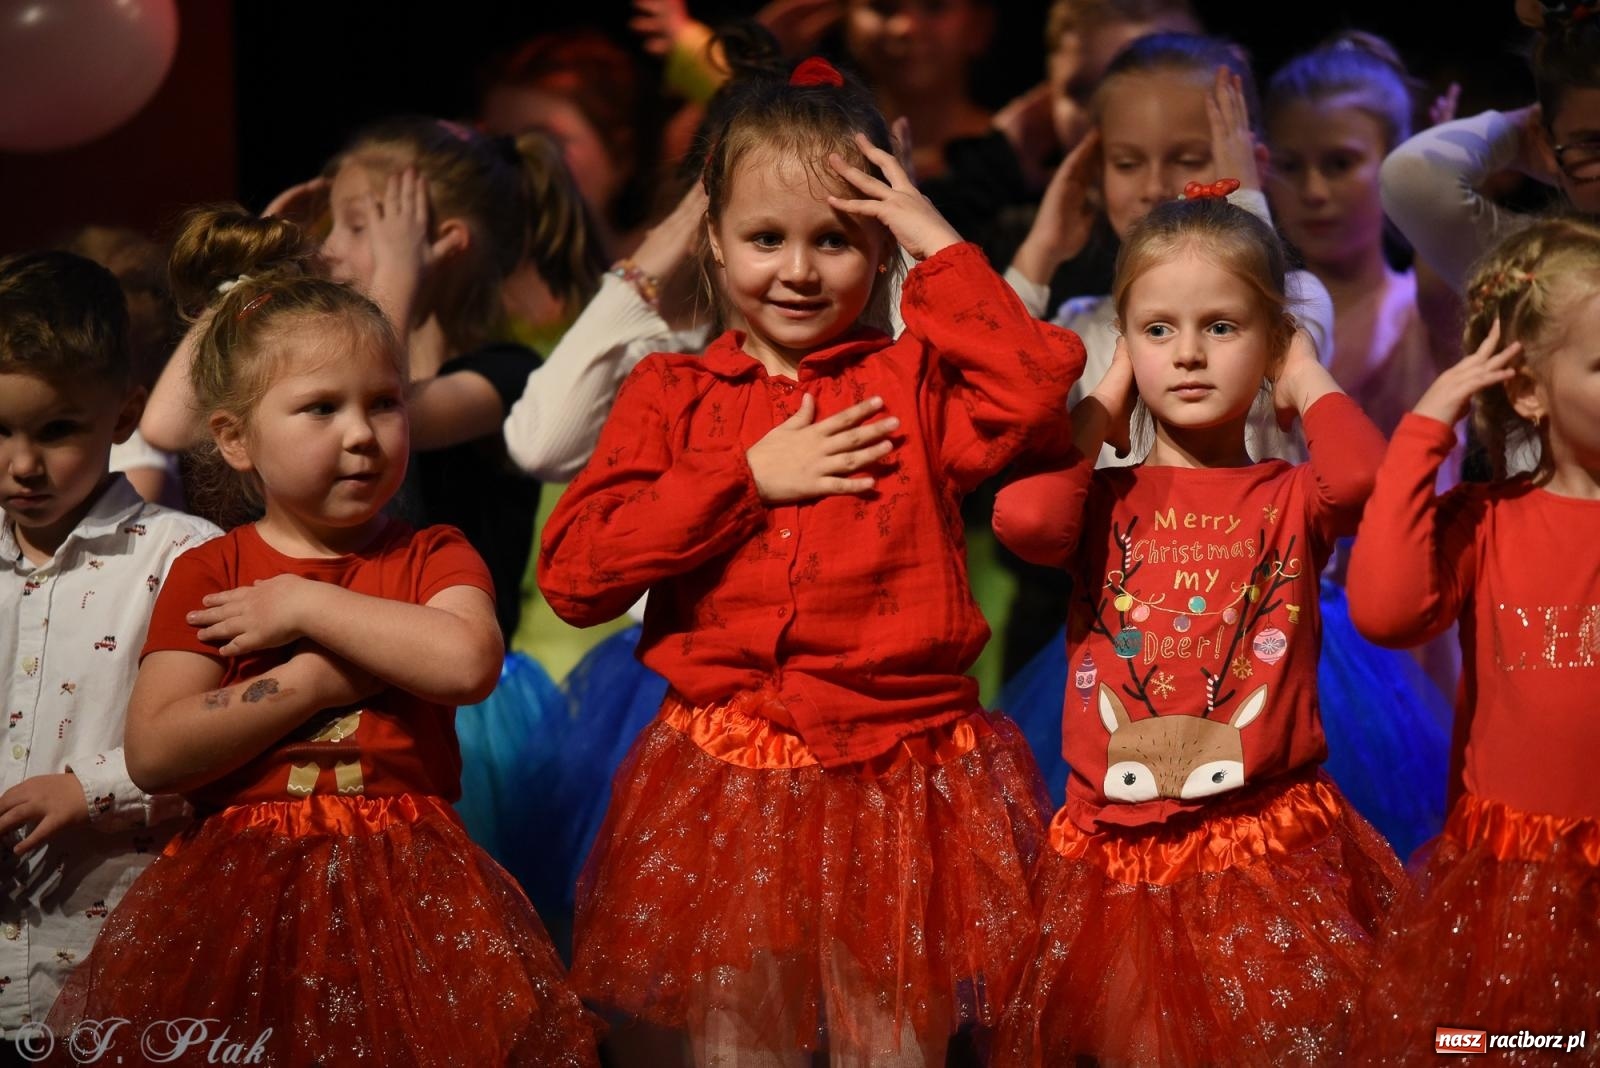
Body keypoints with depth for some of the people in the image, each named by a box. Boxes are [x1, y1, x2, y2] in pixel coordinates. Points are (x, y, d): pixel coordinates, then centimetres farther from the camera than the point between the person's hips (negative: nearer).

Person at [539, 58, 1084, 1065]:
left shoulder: (916, 380, 3)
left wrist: (940, 248, -9)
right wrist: (747, 477, -9)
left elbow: (1035, 395, -19)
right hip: (723, 792, 1)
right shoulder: (672, 394, 7)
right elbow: (571, 572, -4)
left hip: (900, 783, -1)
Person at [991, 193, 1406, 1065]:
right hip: (1114, 852, 1)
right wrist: (1103, 408, 1)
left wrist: (1307, 379, 0)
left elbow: (1360, 474, -20)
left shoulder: (1290, 498, 5)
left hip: (1268, 846, -1)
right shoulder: (1104, 499, 8)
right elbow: (1022, 518, -16)